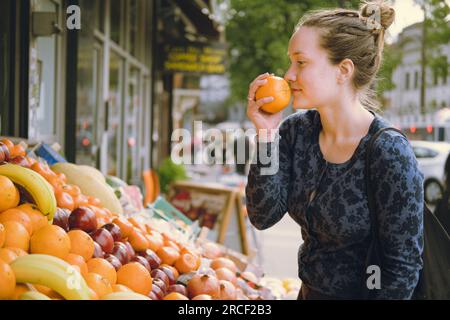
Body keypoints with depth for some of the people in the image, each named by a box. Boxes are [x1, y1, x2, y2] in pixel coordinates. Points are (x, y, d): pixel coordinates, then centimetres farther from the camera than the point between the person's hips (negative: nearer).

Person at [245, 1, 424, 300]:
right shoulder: (296, 130, -7)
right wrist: (266, 134, -19)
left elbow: (404, 266, -20)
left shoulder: (389, 153, -24)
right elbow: (264, 216, -10)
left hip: (361, 292, -5)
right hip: (309, 291, 6)